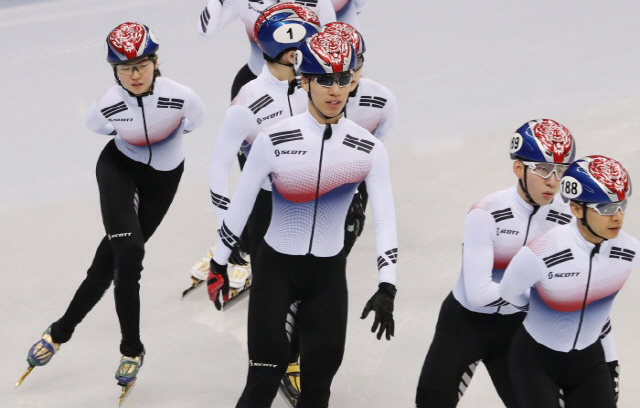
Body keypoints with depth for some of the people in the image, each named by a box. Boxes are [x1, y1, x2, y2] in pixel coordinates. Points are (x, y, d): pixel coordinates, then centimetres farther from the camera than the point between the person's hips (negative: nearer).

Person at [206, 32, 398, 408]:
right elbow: (241, 204, -4)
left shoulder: (369, 149, -8)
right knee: (268, 365, -11)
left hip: (329, 271, 3)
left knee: (322, 369, 4)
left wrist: (387, 287, -18)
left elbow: (385, 217, -9)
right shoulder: (275, 141, -15)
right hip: (276, 266, -2)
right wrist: (219, 265, 2)